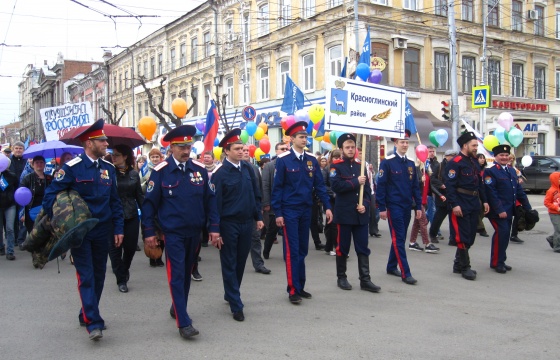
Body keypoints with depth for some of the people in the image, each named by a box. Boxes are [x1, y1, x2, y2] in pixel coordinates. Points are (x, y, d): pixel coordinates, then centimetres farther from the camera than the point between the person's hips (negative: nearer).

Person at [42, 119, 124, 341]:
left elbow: (115, 201, 9)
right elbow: (51, 196, -8)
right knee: (86, 276, -6)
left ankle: (86, 315, 28)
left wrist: (118, 229, 4)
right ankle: (93, 323, -6)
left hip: (102, 232, 5)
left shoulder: (109, 169, 5)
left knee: (98, 275, 13)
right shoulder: (72, 168, -11)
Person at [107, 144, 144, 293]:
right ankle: (121, 279, 16)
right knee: (115, 248, 2)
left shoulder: (133, 174, 3)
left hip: (131, 216, 2)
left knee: (131, 246, 8)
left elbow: (139, 196, 7)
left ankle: (125, 268, 38)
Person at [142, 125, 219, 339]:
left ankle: (177, 308, 36)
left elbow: (210, 199, 4)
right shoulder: (160, 171, -7)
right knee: (176, 275, -5)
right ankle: (184, 323, -3)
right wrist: (149, 231, -7)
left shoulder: (200, 169, 1)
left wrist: (214, 227, 0)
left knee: (187, 273, 16)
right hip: (173, 233, -4)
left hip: (194, 232, 4)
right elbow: (149, 202, -4)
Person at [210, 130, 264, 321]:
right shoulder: (220, 173, -12)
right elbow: (215, 203, -12)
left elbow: (256, 194, 12)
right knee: (229, 264, 3)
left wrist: (258, 217, 9)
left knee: (241, 261, 15)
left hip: (247, 222, 5)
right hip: (228, 224, -5)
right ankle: (236, 306, 8)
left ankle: (231, 294, 34)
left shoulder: (248, 168, 4)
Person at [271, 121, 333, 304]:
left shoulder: (312, 160, 5)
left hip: (306, 210, 5)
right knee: (292, 250, -4)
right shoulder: (283, 160, -8)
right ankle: (293, 290, 1)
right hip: (289, 211, -5)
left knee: (302, 250, 11)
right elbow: (277, 188, -8)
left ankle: (301, 287, 20)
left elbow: (319, 184, 7)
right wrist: (278, 213, -11)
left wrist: (327, 207, 0)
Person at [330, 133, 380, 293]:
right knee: (343, 247, 5)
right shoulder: (336, 166, -3)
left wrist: (365, 204, -5)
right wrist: (356, 182, -17)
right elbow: (336, 186, -17)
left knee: (363, 248, 4)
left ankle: (365, 280, 7)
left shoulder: (360, 166, 12)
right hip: (344, 214, -4)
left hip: (361, 214, 4)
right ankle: (341, 278, 18)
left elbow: (367, 188, 11)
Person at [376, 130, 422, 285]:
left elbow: (415, 186, 14)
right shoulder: (387, 162, -7)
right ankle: (406, 273, -5)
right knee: (398, 239, -6)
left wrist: (419, 206, 8)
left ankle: (391, 266, 26)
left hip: (407, 207, 6)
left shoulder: (411, 164, 11)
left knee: (400, 238, 13)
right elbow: (381, 186, -9)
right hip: (393, 206, -6)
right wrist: (382, 208, -13)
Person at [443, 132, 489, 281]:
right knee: (463, 236, -4)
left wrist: (484, 200, 12)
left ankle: (458, 264, 23)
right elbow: (450, 185, -18)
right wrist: (454, 205, -23)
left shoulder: (474, 162, 15)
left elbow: (480, 183, 19)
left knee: (471, 236, 12)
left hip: (474, 204, 9)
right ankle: (465, 267, 5)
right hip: (461, 205, -9)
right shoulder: (455, 163, -12)